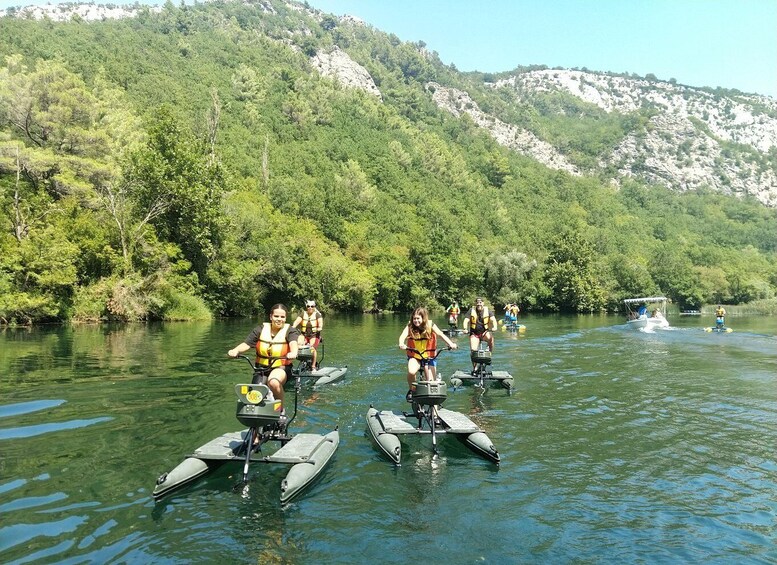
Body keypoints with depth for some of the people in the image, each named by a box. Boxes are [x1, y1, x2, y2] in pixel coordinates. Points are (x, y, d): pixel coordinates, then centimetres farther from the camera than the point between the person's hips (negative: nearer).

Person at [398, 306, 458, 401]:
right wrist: (401, 344, -48)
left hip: (429, 356, 0)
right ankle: (411, 390, -1)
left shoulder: (430, 325, -10)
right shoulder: (410, 326, -8)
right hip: (414, 356, 0)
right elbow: (403, 336, -25)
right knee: (411, 372, -30)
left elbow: (440, 334, -25)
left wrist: (450, 343, -42)